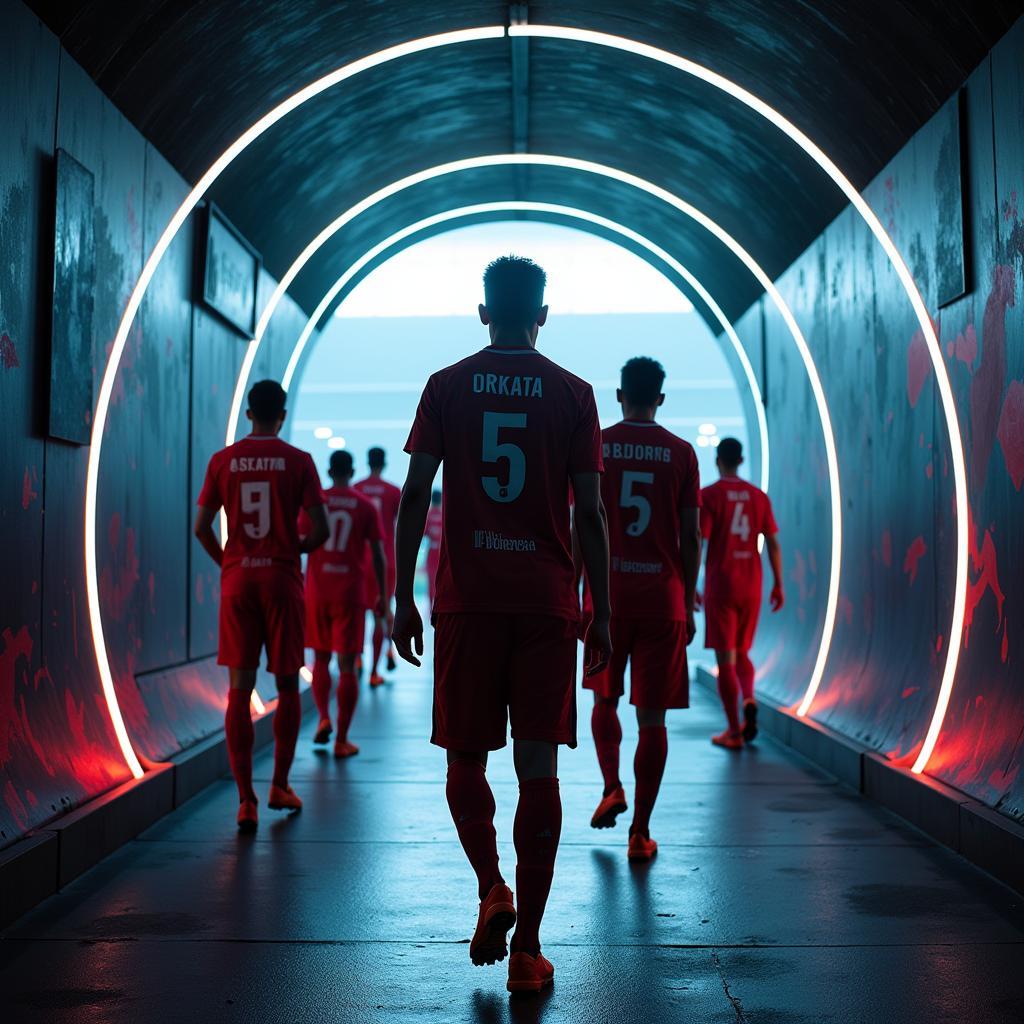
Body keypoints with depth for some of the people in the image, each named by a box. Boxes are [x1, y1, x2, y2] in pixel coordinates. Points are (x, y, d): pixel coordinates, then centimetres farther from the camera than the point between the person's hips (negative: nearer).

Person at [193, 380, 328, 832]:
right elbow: (320, 530, -6)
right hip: (282, 579, -1)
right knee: (287, 685, 12)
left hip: (237, 579, 2)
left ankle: (245, 799, -2)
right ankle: (280, 786, 20)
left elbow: (202, 527, 2)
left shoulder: (223, 460, 3)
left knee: (239, 689, 2)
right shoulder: (298, 461, -2)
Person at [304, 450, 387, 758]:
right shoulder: (366, 507, 1)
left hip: (317, 592, 1)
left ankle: (324, 718, 3)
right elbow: (378, 555, 0)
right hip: (350, 594, -1)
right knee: (347, 665, 1)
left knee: (321, 659, 19)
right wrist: (382, 594, 9)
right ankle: (342, 740, 0)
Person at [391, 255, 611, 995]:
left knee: (466, 759, 14)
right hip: (547, 602, 0)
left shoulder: (446, 387, 5)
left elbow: (415, 498, 0)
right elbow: (590, 514, 0)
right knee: (538, 768, 3)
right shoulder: (573, 394, 3)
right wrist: (602, 616, 6)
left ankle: (492, 887, -6)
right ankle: (527, 946, 5)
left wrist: (403, 600, 5)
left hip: (467, 601, 0)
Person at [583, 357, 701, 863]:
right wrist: (689, 602, 10)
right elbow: (691, 536, 2)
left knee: (604, 699, 21)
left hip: (607, 597, 0)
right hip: (663, 600, 0)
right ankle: (640, 831, 4)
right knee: (652, 716, 3)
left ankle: (612, 786, 5)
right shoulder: (681, 453, 2)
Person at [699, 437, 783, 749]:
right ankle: (749, 700, -8)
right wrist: (778, 584, 11)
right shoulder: (758, 496, 7)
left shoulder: (709, 495, -6)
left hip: (720, 586, -4)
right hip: (751, 586, 4)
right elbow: (772, 543, 5)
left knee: (725, 657, 0)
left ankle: (734, 731, 0)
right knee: (742, 652, 19)